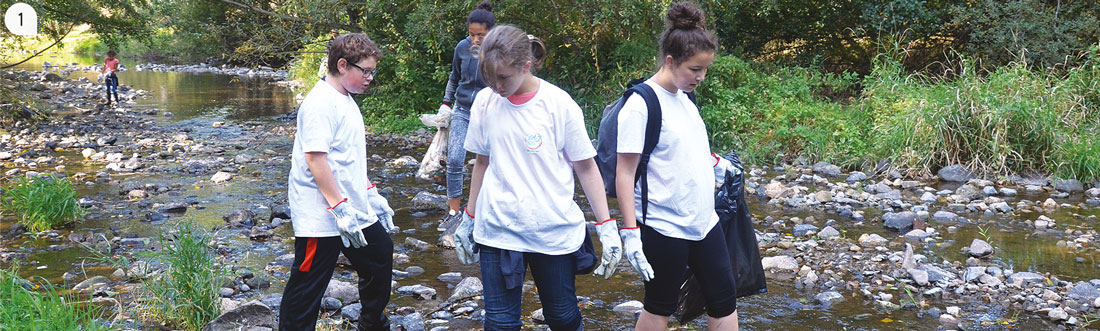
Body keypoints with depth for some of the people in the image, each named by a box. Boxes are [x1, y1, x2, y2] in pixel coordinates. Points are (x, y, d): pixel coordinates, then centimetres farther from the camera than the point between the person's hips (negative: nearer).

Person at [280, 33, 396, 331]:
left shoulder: (347, 101, 14)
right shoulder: (321, 103, -17)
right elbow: (315, 159, -23)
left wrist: (371, 195, 19)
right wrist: (341, 209, -25)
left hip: (354, 211, 10)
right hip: (321, 215, -10)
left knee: (380, 257, 21)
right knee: (307, 290, -3)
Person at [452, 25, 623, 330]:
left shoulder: (559, 104, -9)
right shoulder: (485, 102, 0)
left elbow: (586, 167, -3)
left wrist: (607, 228, -5)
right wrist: (469, 219, 16)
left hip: (555, 232, -2)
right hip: (498, 231, 2)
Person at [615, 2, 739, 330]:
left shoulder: (684, 97, 8)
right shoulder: (641, 104, -17)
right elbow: (624, 173, -18)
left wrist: (715, 162, 16)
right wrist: (630, 232, -21)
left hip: (704, 221, 8)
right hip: (664, 227, -8)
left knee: (724, 300, 11)